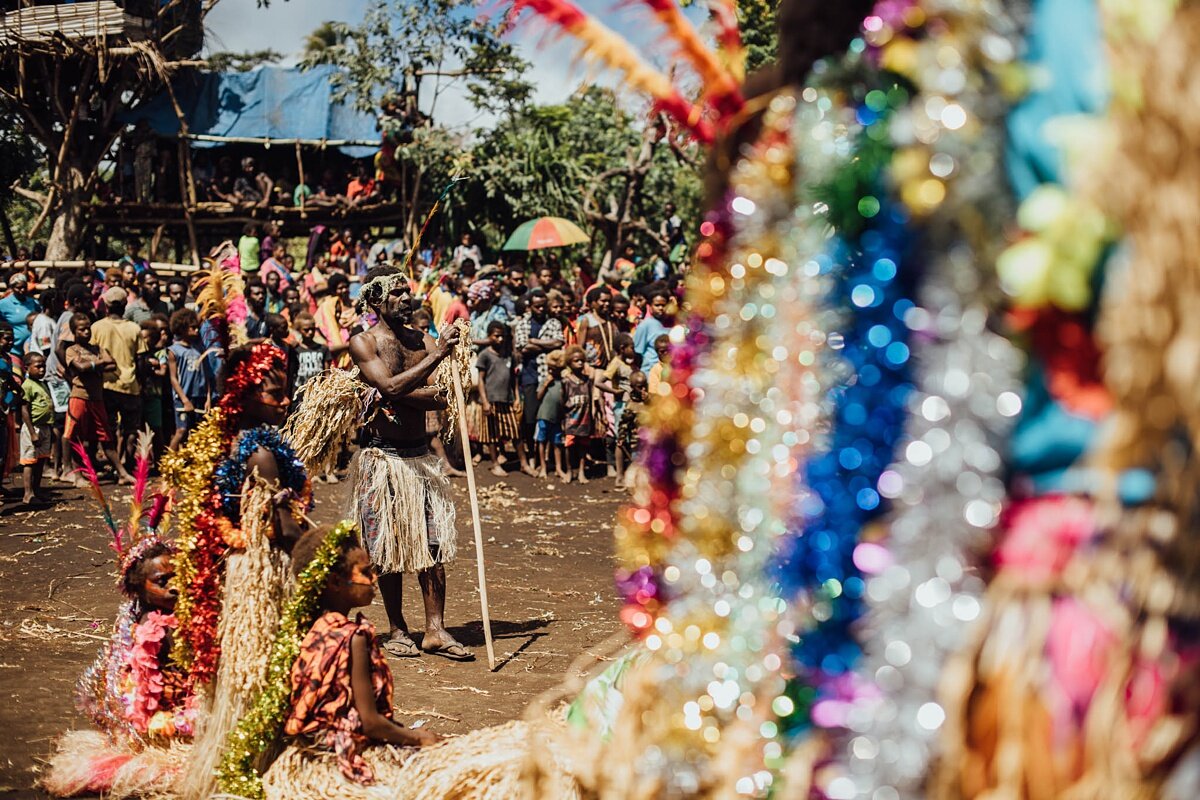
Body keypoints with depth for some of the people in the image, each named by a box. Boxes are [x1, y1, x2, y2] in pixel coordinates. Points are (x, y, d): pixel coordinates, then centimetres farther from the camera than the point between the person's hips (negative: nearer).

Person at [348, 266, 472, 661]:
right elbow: (390, 386, -21)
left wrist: (402, 392, -17)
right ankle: (397, 631, 15)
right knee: (389, 548, 3)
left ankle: (435, 630, 6)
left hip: (421, 455, 4)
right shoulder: (364, 343, -5)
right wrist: (435, 357, -23)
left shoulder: (424, 340, 8)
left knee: (433, 544, 1)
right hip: (382, 457, -4)